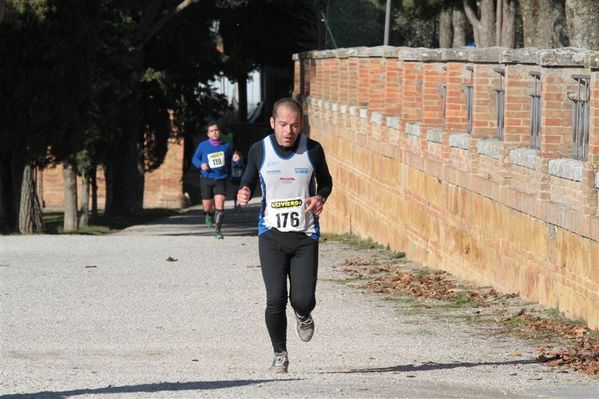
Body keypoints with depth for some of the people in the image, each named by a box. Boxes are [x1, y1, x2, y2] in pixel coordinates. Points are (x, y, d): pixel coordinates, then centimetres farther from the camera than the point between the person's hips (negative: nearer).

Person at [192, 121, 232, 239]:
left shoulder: (226, 146, 0)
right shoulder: (203, 145, -3)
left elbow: (229, 160, 17)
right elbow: (195, 158, 7)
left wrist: (227, 171, 2)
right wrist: (201, 164, -12)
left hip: (221, 180, 0)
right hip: (206, 179, 0)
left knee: (219, 204, -15)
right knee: (207, 206, 6)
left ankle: (218, 230, -8)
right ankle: (209, 216, 43)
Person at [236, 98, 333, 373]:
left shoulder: (313, 150, -1)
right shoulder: (259, 151, -2)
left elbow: (325, 182, 14)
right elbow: (248, 182, 11)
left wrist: (320, 198, -8)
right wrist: (242, 193, -13)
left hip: (305, 236, 0)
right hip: (272, 235, 0)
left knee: (303, 299, -7)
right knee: (275, 300, -9)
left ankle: (303, 316, 32)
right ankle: (280, 355, 12)